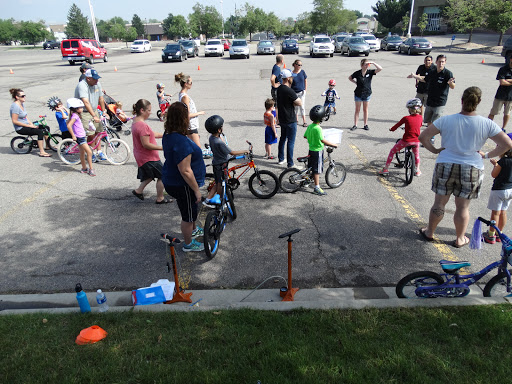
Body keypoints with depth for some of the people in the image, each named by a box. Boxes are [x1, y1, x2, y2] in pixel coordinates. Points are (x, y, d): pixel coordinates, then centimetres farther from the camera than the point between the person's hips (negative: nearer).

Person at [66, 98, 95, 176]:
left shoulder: (76, 115, 12)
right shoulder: (75, 116, -18)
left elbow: (68, 122, 27)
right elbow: (69, 126, -30)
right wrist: (73, 136, -25)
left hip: (82, 136, 10)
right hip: (80, 137, -10)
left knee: (82, 153, 16)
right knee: (89, 152, -11)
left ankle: (84, 168, 26)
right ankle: (91, 169, -6)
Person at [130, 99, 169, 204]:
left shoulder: (135, 122, 7)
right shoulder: (142, 125, -26)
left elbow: (150, 134, 14)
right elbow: (146, 144, -27)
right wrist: (162, 148, -23)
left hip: (141, 156, 10)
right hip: (148, 158, -10)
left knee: (150, 175, 26)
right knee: (162, 176, 5)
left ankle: (138, 191, 28)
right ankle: (160, 199, 16)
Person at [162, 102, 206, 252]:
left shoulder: (168, 135, 0)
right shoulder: (181, 142, -32)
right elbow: (185, 171, -30)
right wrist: (196, 190, -20)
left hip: (171, 181, 10)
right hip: (182, 185, -10)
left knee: (191, 208, 31)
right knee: (188, 215, 12)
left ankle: (194, 230, 55)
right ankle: (188, 244, 33)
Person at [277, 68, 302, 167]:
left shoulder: (279, 88, 5)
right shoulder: (289, 91, -23)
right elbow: (299, 103, -18)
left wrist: (292, 103, 3)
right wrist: (293, 103, -1)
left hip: (282, 118, 9)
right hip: (290, 120, -9)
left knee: (282, 138, 20)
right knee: (291, 142, -2)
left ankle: (281, 159, 31)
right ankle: (290, 164, 2)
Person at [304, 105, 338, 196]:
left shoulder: (309, 126, 2)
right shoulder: (318, 128, -23)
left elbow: (305, 136, 15)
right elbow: (323, 140, -27)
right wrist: (333, 145, -20)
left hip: (311, 149, 8)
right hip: (317, 151, -8)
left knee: (310, 167, 22)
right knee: (317, 170, -2)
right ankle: (317, 187, 3)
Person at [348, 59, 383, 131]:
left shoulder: (370, 72, -6)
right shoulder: (357, 73, -7)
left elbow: (380, 69, -16)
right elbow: (350, 78, 9)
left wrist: (373, 63, -22)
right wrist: (356, 82, -2)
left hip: (367, 93, 1)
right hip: (358, 94, -1)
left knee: (365, 110, 10)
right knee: (357, 110, 5)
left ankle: (366, 125, 19)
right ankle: (355, 125, 11)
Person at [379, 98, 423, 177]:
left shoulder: (406, 118, -11)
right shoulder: (420, 118, 1)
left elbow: (396, 126, -1)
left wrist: (391, 129, 19)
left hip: (406, 141, -4)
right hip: (416, 141, 4)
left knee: (392, 151, 12)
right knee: (416, 154, 32)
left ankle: (385, 169, 10)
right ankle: (417, 170, 37)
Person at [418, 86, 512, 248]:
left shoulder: (446, 120, -7)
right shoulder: (487, 124, -6)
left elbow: (423, 137, -6)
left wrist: (435, 150, 4)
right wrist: (487, 155, 5)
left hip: (445, 166, 0)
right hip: (472, 170, 0)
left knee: (439, 202, 12)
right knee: (463, 207, 12)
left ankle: (429, 232, 28)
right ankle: (460, 239, 27)